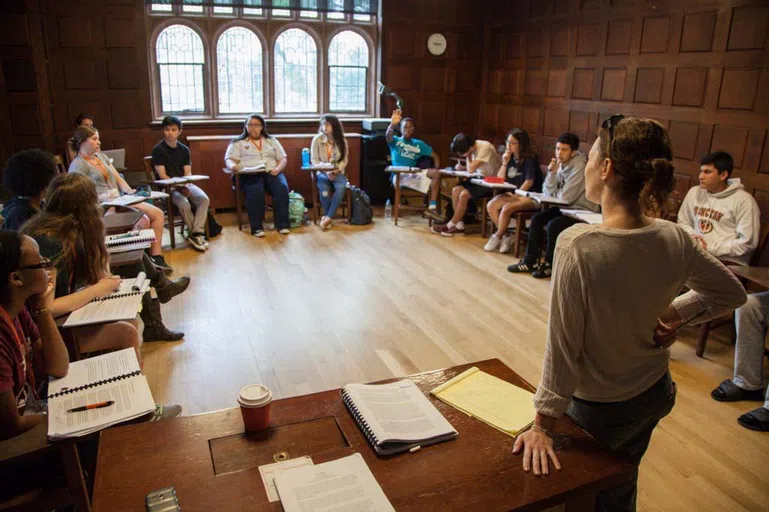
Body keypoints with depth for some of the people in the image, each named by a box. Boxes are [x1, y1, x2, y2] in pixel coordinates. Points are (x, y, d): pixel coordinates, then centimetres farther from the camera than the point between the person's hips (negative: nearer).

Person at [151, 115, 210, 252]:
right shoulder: (158, 150, -3)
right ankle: (197, 234, -13)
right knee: (184, 203, -32)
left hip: (185, 184, 4)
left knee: (204, 199, -23)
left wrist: (186, 186, -17)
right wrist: (179, 188, -22)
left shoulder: (184, 150, 10)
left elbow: (188, 172, 5)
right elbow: (162, 176, -9)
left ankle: (196, 234, -25)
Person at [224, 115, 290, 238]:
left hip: (271, 172, 2)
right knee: (256, 191, -37)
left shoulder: (271, 140, 23)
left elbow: (283, 158, 17)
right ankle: (256, 227, -32)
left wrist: (278, 168, -7)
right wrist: (232, 165, -21)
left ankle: (282, 224, -28)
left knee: (282, 188, -31)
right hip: (249, 174, -2)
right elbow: (229, 159, 5)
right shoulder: (238, 142, 16)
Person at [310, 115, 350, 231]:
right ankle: (327, 216, -16)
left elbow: (344, 160, 3)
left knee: (341, 186, -32)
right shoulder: (317, 139, -2)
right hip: (321, 171, -1)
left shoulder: (342, 141, 2)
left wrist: (336, 170, -16)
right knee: (324, 187, -34)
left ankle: (328, 217, -28)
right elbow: (314, 160, -4)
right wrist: (326, 172, -17)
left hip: (337, 172, 1)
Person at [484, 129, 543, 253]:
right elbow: (499, 180, 6)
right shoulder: (510, 157, 9)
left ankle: (497, 237, -9)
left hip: (530, 197, -7)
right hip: (512, 194, 7)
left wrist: (515, 194, -22)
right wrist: (505, 163, -6)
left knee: (506, 208, -31)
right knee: (491, 205, -17)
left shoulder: (530, 160, -10)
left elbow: (529, 182, -17)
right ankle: (506, 236, -10)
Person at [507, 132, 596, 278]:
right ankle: (530, 261, 3)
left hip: (582, 211, -8)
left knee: (553, 225, -26)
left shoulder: (579, 167, -22)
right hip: (566, 207, 8)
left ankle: (550, 264, -6)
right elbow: (548, 192, 0)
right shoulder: (561, 164, 1)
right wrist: (551, 173, -15)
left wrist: (554, 193, -3)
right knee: (537, 219, -3)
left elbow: (565, 197, -25)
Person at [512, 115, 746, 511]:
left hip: (600, 408, -6)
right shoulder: (674, 239, -11)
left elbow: (563, 344, -24)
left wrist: (544, 424, -14)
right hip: (656, 394, 6)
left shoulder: (577, 244, -30)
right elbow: (731, 293, 6)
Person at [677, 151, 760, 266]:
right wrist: (692, 237, -1)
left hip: (729, 262, -5)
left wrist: (710, 249, -13)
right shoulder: (694, 193, 13)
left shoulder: (743, 200, -5)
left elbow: (748, 242, -10)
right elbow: (683, 222, 21)